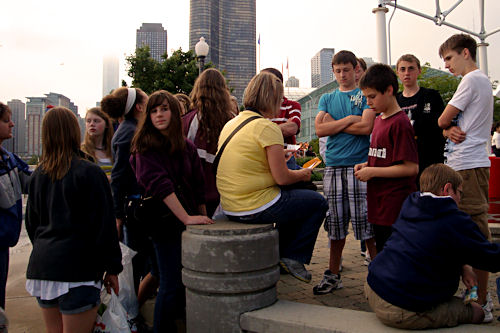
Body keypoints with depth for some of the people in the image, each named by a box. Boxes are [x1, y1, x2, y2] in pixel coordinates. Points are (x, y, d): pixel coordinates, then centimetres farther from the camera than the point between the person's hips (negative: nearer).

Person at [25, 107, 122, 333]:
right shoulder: (89, 172, -11)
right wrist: (112, 267, -4)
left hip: (42, 264, 7)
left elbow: (31, 221, 16)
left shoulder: (38, 174, 8)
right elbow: (104, 223, -11)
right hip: (77, 268, -7)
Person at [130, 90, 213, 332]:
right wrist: (186, 218, -24)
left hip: (190, 218, 5)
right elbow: (160, 185, -18)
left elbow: (198, 187, 11)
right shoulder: (145, 147, -7)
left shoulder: (187, 147, 8)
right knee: (171, 284, -3)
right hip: (165, 219, -5)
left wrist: (204, 219, 7)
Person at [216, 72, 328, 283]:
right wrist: (303, 174, 4)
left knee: (292, 198, 30)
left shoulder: (230, 124, 9)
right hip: (256, 208, -8)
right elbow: (281, 177, -16)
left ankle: (280, 255, 32)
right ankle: (294, 257, 10)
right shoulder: (268, 127, -15)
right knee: (318, 203, 10)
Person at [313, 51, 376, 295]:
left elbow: (366, 127, -8)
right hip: (333, 167, 3)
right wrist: (349, 120, -3)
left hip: (360, 165, -3)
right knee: (335, 223, 6)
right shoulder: (327, 99, 18)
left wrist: (334, 123, -1)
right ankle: (333, 275, 16)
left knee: (366, 221, -4)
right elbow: (319, 129, 4)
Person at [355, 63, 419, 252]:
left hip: (396, 208, -9)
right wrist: (366, 165, 6)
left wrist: (372, 171, -16)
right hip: (379, 205, 9)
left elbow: (411, 168, -19)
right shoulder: (379, 120, 14)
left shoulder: (400, 123, -14)